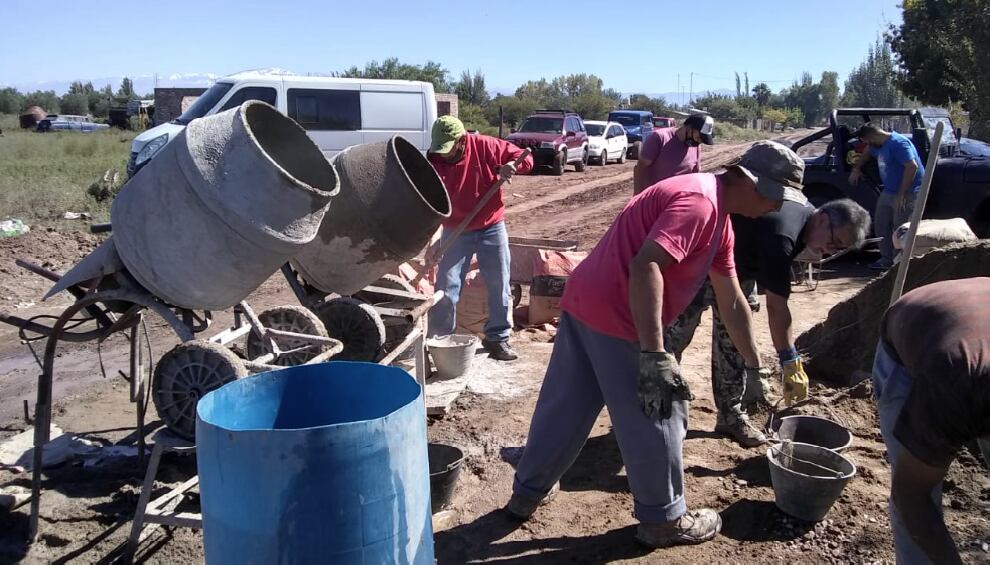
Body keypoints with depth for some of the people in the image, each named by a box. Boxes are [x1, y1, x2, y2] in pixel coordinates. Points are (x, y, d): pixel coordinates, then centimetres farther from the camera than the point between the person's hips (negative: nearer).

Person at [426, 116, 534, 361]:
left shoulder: (485, 146, -13)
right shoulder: (434, 163, -13)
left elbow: (524, 158, -4)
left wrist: (512, 165, -26)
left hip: (492, 228, 1)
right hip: (456, 232, 0)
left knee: (499, 286, 6)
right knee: (446, 288, -1)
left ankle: (497, 338, 20)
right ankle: (439, 339, 13)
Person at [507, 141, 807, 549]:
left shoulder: (718, 216, 16)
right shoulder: (700, 201, -17)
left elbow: (732, 302, 22)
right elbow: (645, 267, -29)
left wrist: (754, 366, 27)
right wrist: (655, 357, -30)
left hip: (586, 302, 10)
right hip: (615, 315, -10)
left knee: (566, 406, 19)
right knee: (654, 419, 5)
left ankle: (528, 492, 34)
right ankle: (663, 520, 23)